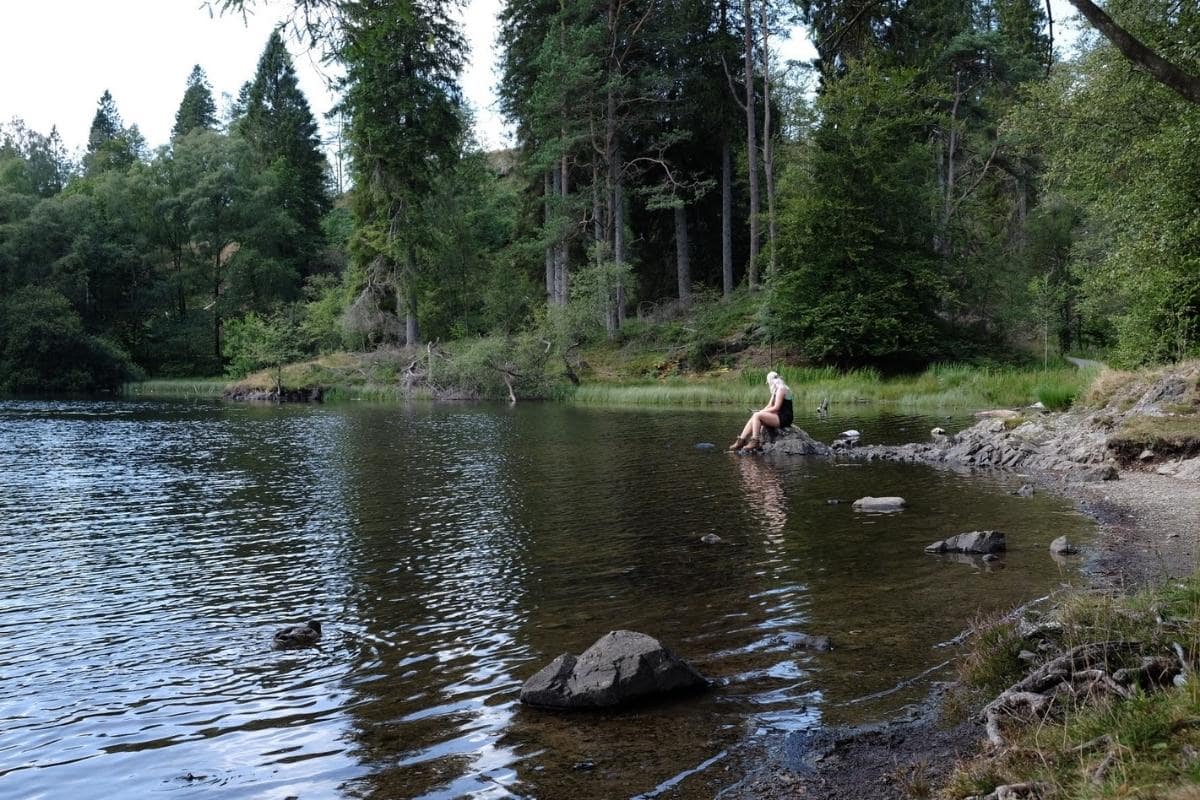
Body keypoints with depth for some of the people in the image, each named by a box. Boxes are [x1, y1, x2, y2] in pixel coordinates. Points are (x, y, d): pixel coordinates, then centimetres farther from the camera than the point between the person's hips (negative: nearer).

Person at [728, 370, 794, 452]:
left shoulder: (781, 389, -10)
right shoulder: (776, 390, 21)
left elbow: (776, 408, -17)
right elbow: (770, 406, 17)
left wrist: (761, 412, -9)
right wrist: (761, 411, 1)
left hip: (784, 418, -10)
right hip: (779, 416, 10)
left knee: (757, 415, -21)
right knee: (753, 419, -1)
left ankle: (755, 442, -23)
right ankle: (740, 441, -9)